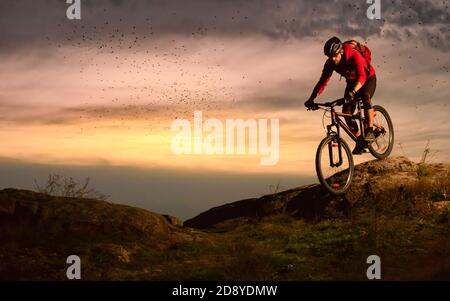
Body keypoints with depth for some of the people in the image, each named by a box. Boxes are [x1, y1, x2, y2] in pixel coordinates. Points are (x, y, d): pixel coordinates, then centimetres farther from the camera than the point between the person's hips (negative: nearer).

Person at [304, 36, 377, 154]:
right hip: (351, 82, 5)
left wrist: (352, 92, -66)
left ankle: (370, 131, -30)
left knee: (365, 97, -36)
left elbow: (362, 77, -49)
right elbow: (323, 81, -19)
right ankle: (360, 141, 4)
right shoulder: (330, 63, -21)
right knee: (346, 112, -9)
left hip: (368, 78, -5)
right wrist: (311, 99, -31)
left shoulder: (354, 56, -37)